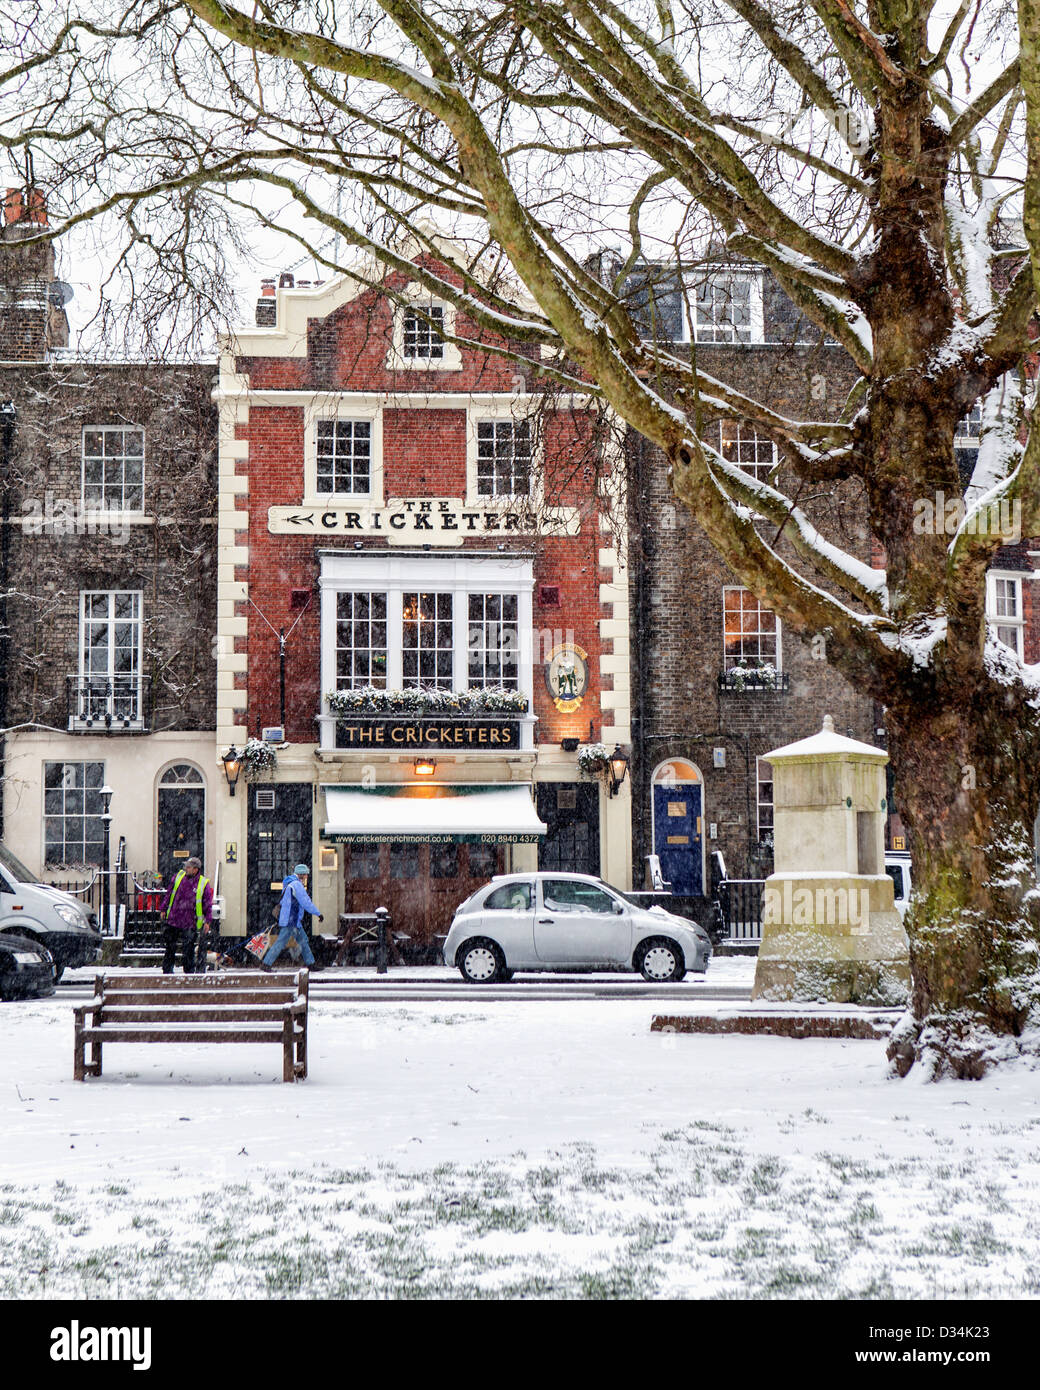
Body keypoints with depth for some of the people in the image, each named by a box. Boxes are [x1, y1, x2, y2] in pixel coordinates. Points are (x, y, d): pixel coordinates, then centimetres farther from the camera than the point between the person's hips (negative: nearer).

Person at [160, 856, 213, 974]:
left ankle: (189, 974, 9)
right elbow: (169, 894, 14)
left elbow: (208, 904, -1)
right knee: (170, 948, 11)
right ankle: (167, 971, 22)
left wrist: (207, 921, -5)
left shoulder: (204, 884, -5)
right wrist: (164, 909, 14)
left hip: (190, 924, -3)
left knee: (188, 952, -2)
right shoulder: (178, 877, 5)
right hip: (173, 920, 3)